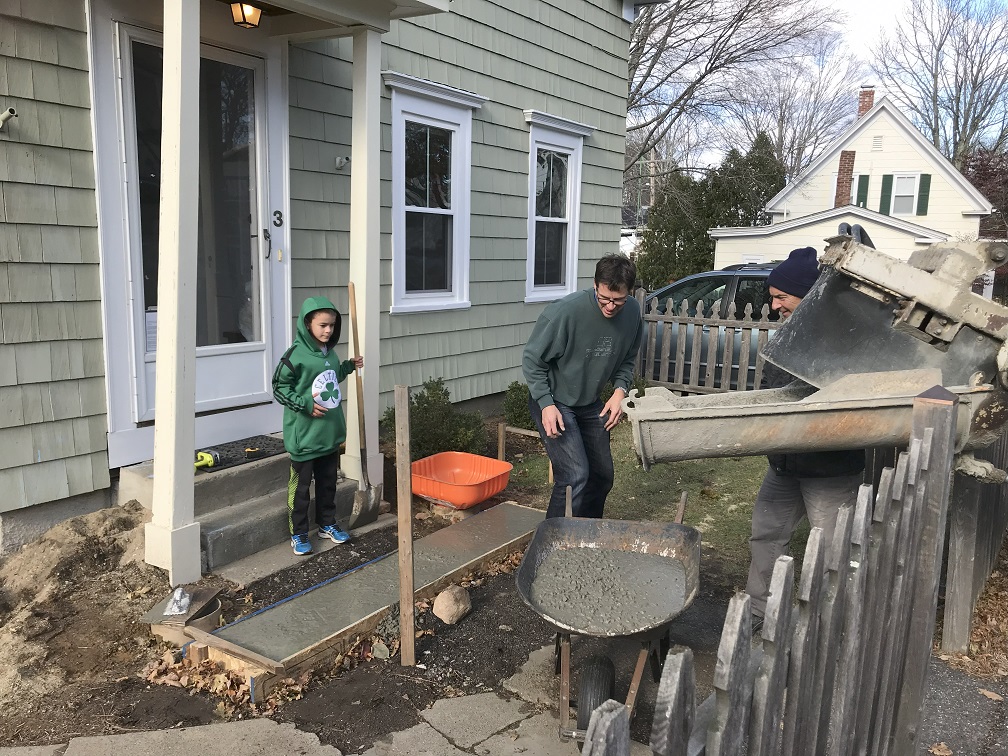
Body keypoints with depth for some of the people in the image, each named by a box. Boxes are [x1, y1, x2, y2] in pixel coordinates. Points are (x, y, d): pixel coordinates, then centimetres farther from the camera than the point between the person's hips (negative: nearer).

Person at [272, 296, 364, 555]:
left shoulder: (329, 352, 7)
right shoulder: (296, 354, -15)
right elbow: (280, 387, -12)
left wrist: (349, 366, 10)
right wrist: (305, 404, -21)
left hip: (329, 432, 7)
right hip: (304, 434, -7)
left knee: (328, 481, 18)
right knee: (300, 485, 6)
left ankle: (327, 524, 34)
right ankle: (298, 533, 19)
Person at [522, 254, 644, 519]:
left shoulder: (632, 312, -9)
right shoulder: (566, 311, -28)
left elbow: (627, 360, 8)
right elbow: (532, 360, -17)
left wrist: (620, 390, -9)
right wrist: (546, 405, -22)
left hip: (591, 404, 7)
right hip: (553, 401, -6)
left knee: (602, 476, 13)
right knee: (574, 475, -17)